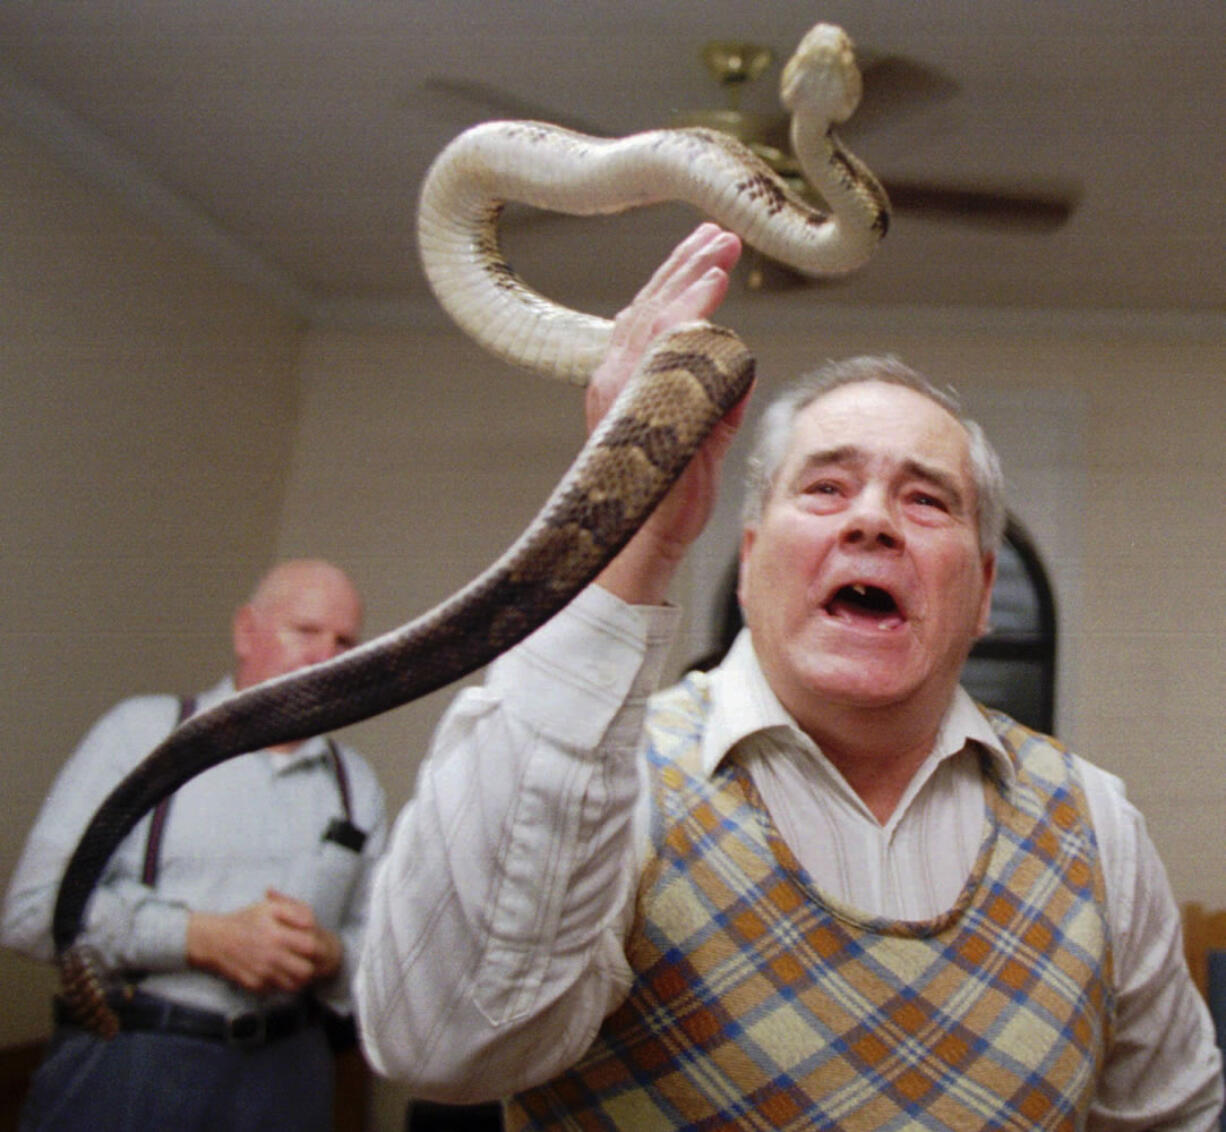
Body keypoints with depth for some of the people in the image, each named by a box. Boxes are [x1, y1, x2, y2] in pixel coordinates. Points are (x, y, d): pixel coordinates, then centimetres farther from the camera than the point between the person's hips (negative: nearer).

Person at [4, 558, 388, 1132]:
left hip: (285, 1076, 4)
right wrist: (206, 938, -16)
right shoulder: (144, 731, 1)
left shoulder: (356, 784, 14)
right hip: (129, 1060, -3)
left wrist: (329, 957, -9)